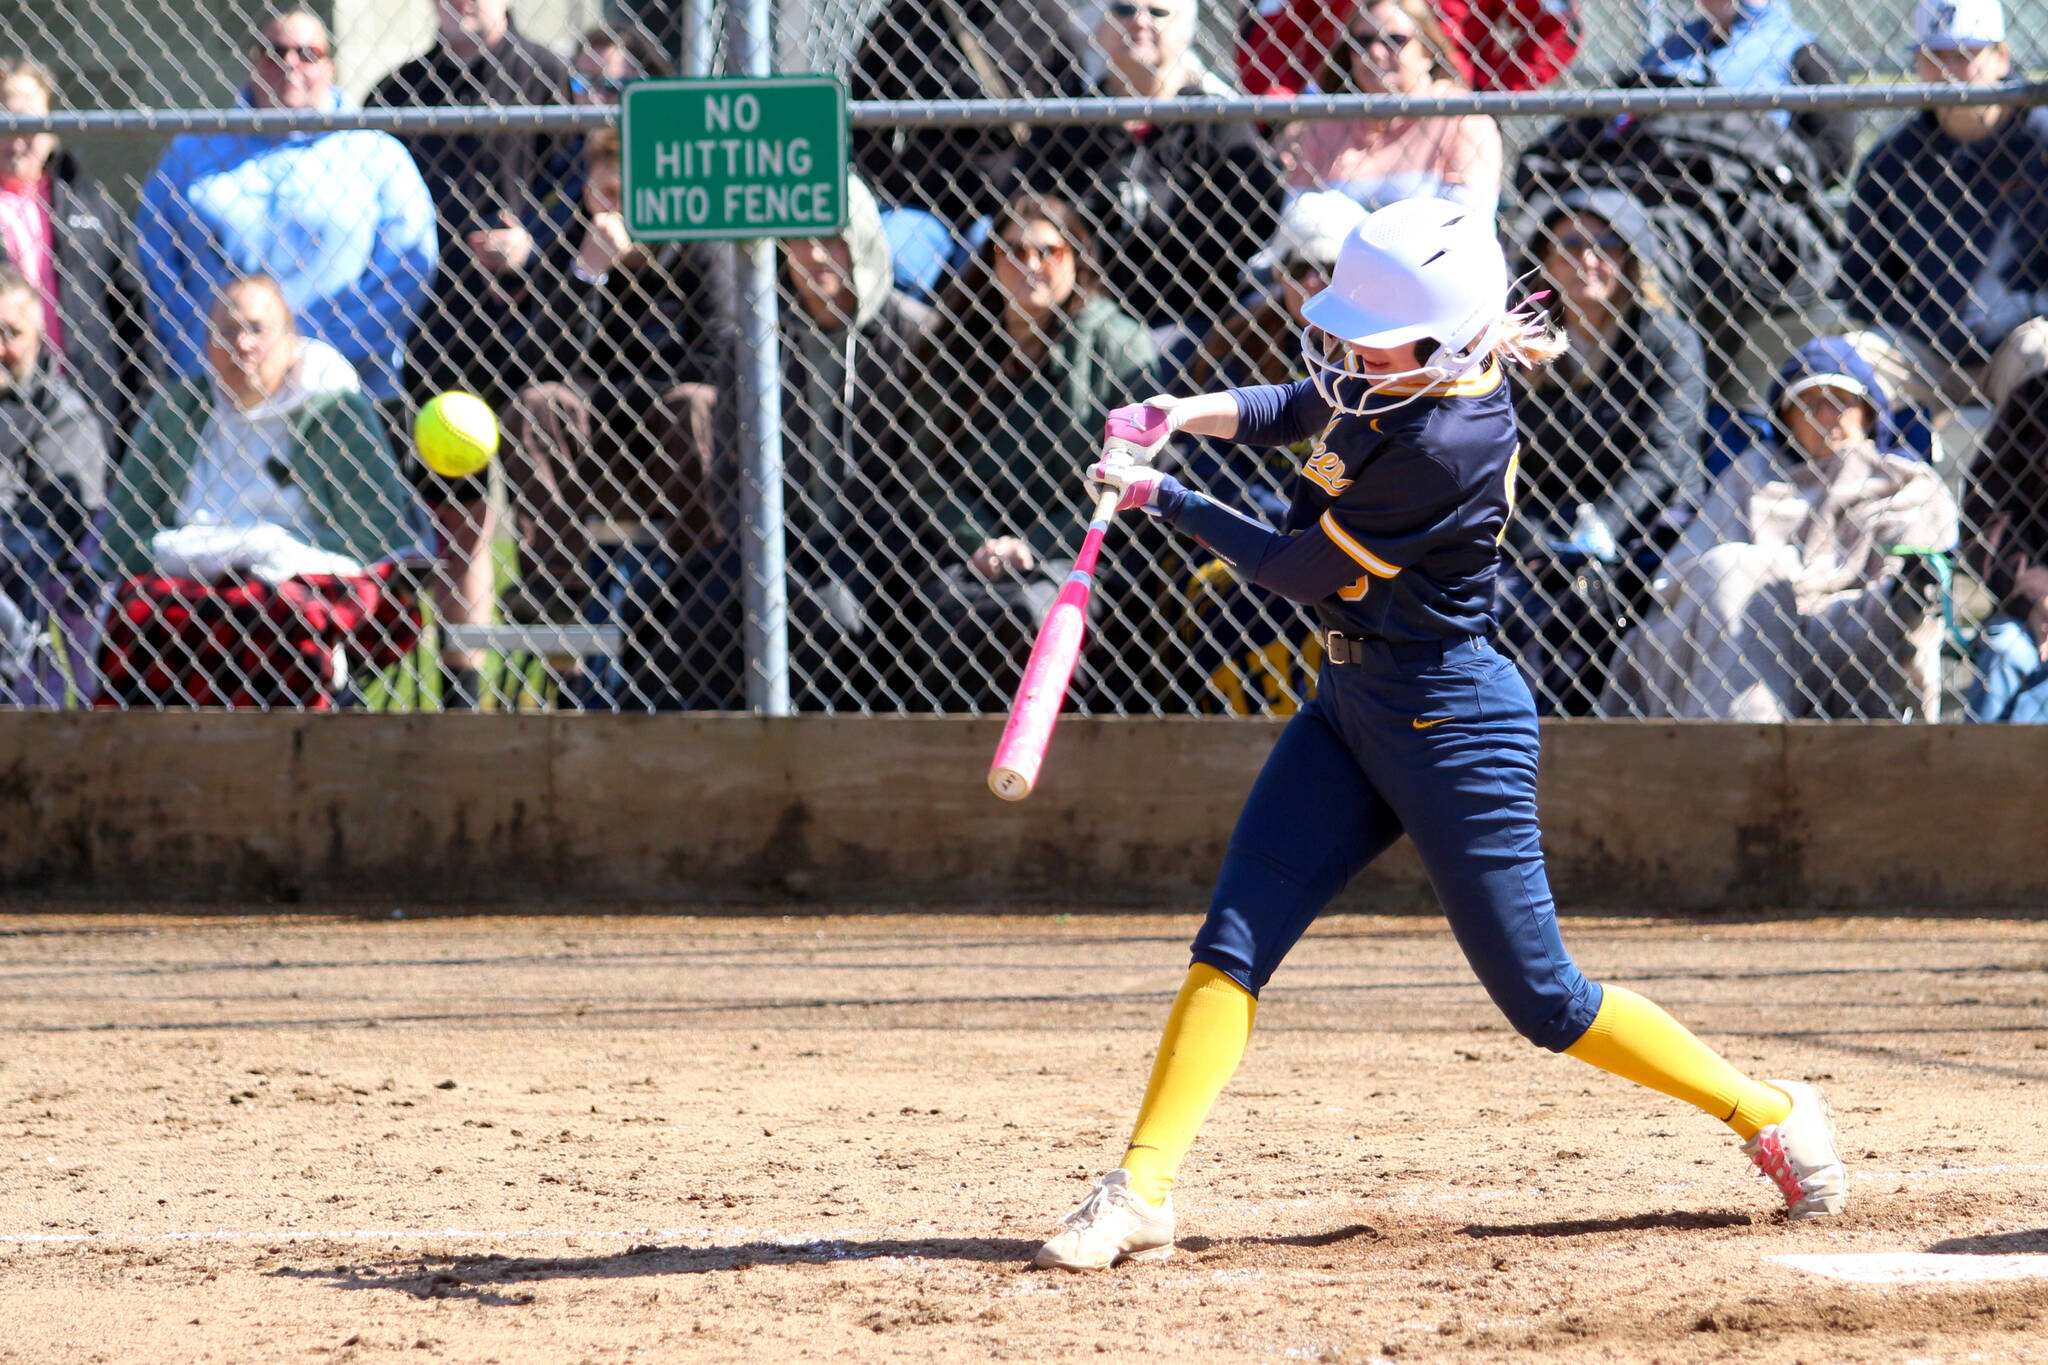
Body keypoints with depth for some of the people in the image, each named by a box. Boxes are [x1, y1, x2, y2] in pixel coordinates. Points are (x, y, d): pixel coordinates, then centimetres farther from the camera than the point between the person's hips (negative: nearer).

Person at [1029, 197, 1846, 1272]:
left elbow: (1302, 571, -18)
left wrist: (1162, 499, -8)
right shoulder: (1399, 377, -2)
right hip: (1351, 703, 9)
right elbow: (1297, 408, 15)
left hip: (1449, 719, -9)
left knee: (1541, 998, -1)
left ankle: (1769, 1115, 15)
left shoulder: (1446, 443, -27)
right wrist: (1185, 415, -5)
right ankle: (1141, 1192, -5)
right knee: (1233, 942, -3)